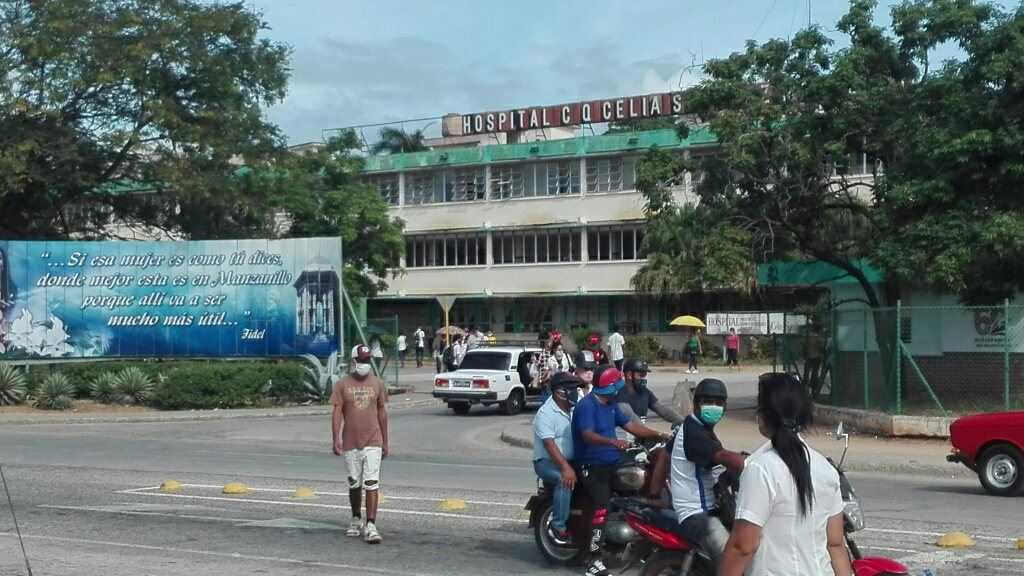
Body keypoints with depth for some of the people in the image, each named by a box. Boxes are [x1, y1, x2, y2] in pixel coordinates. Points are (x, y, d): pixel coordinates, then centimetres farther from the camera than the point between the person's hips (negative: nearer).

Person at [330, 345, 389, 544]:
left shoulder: (377, 384, 4)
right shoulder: (343, 384, 0)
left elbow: (382, 412, 9)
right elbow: (337, 412, -2)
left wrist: (385, 441, 9)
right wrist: (335, 439, -12)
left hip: (373, 442, 0)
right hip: (350, 443, 1)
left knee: (371, 483, -8)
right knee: (354, 484, 13)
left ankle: (371, 526, -9)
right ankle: (356, 520, 31)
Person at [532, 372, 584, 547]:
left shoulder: (575, 409, 12)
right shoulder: (546, 413, -14)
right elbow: (549, 444, -25)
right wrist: (566, 467, -37)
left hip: (571, 460, 8)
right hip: (547, 462, -8)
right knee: (566, 480, -34)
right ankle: (557, 528, -28)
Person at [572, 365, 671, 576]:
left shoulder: (610, 405, 16)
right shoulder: (586, 405, -15)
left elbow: (631, 425, 17)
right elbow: (587, 435, -30)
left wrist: (660, 435, 9)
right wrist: (613, 442, -47)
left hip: (611, 464, 10)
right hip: (591, 467, -10)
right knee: (602, 508, -25)